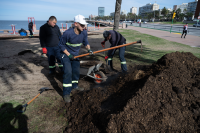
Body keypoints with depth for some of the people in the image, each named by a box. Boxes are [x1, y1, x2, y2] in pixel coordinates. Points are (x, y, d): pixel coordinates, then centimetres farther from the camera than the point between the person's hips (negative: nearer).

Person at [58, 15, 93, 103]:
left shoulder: (84, 32, -12)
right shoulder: (67, 33, -27)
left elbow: (85, 42, 3)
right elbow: (61, 45, -16)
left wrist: (89, 49, -17)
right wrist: (69, 55, -20)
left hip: (75, 54, 6)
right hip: (65, 54, -6)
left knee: (76, 71, 13)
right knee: (68, 72, -16)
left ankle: (74, 86, 37)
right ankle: (66, 93, -6)